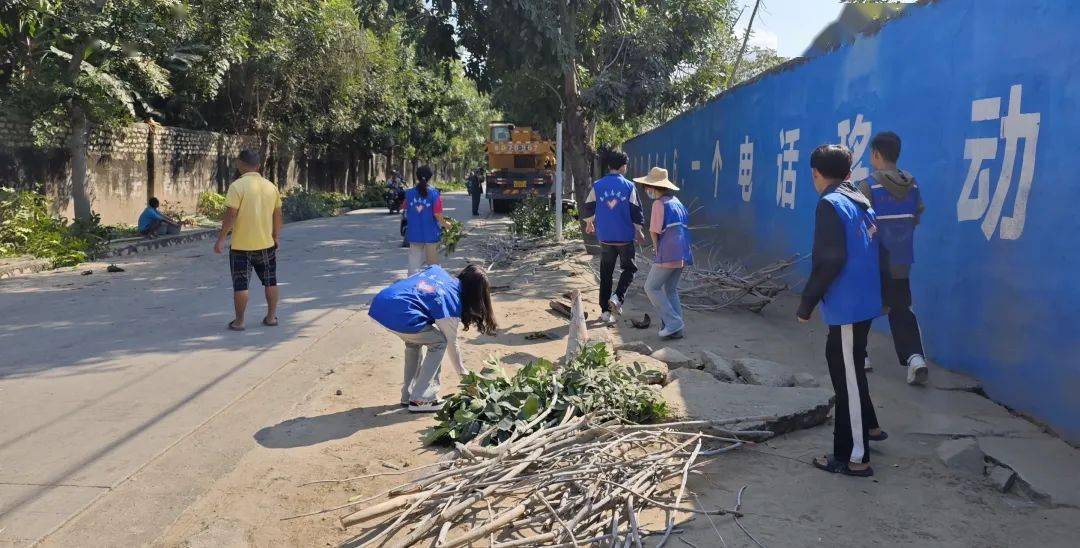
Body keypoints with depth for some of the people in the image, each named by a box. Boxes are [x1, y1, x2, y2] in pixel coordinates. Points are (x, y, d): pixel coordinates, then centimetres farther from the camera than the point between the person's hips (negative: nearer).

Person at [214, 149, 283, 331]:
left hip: (241, 245, -4)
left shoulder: (237, 186, -13)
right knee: (270, 281, 15)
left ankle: (239, 321, 9)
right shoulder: (271, 186, 3)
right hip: (266, 243, 5)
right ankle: (271, 317, 21)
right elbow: (277, 214, 8)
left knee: (241, 284, 4)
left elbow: (231, 215, -17)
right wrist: (276, 236, 19)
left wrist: (221, 239, -10)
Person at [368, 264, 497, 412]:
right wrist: (463, 372, 25)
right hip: (399, 315, -8)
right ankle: (420, 399, 10)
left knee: (414, 341, 29)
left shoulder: (437, 270, 19)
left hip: (379, 303, 8)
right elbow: (452, 343, 11)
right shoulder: (453, 304, 3)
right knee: (439, 343, 11)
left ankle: (408, 395, 34)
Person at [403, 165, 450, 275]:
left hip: (414, 234, 2)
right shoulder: (434, 193, -11)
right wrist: (445, 224, 4)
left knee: (414, 262, 7)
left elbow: (405, 212, 5)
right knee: (432, 264, 12)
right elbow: (437, 214, -13)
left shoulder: (409, 193, -1)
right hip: (431, 234, -2)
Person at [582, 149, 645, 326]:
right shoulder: (629, 187, -5)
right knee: (629, 269, 16)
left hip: (605, 237, 2)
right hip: (625, 237, -2)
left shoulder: (598, 186, -1)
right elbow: (636, 212, -3)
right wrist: (638, 231, 12)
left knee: (606, 274, 11)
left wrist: (589, 224, 27)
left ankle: (605, 311, 12)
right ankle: (617, 298, -7)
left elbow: (587, 208, 7)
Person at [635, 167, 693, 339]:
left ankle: (673, 323, -5)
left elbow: (655, 231, -14)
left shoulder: (659, 203, -9)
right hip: (683, 254, 9)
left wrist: (657, 249, 2)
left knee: (651, 288, 0)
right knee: (671, 289, 17)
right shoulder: (677, 202, 17)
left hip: (668, 253, -9)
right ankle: (677, 329, 15)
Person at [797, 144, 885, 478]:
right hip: (865, 302, 9)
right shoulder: (861, 202, 11)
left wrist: (806, 304, -15)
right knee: (848, 368, 26)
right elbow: (867, 254, 15)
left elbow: (829, 261, -23)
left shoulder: (831, 204, -15)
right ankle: (868, 426, 42)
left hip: (847, 306, -9)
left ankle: (855, 459, 8)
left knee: (847, 377, -1)